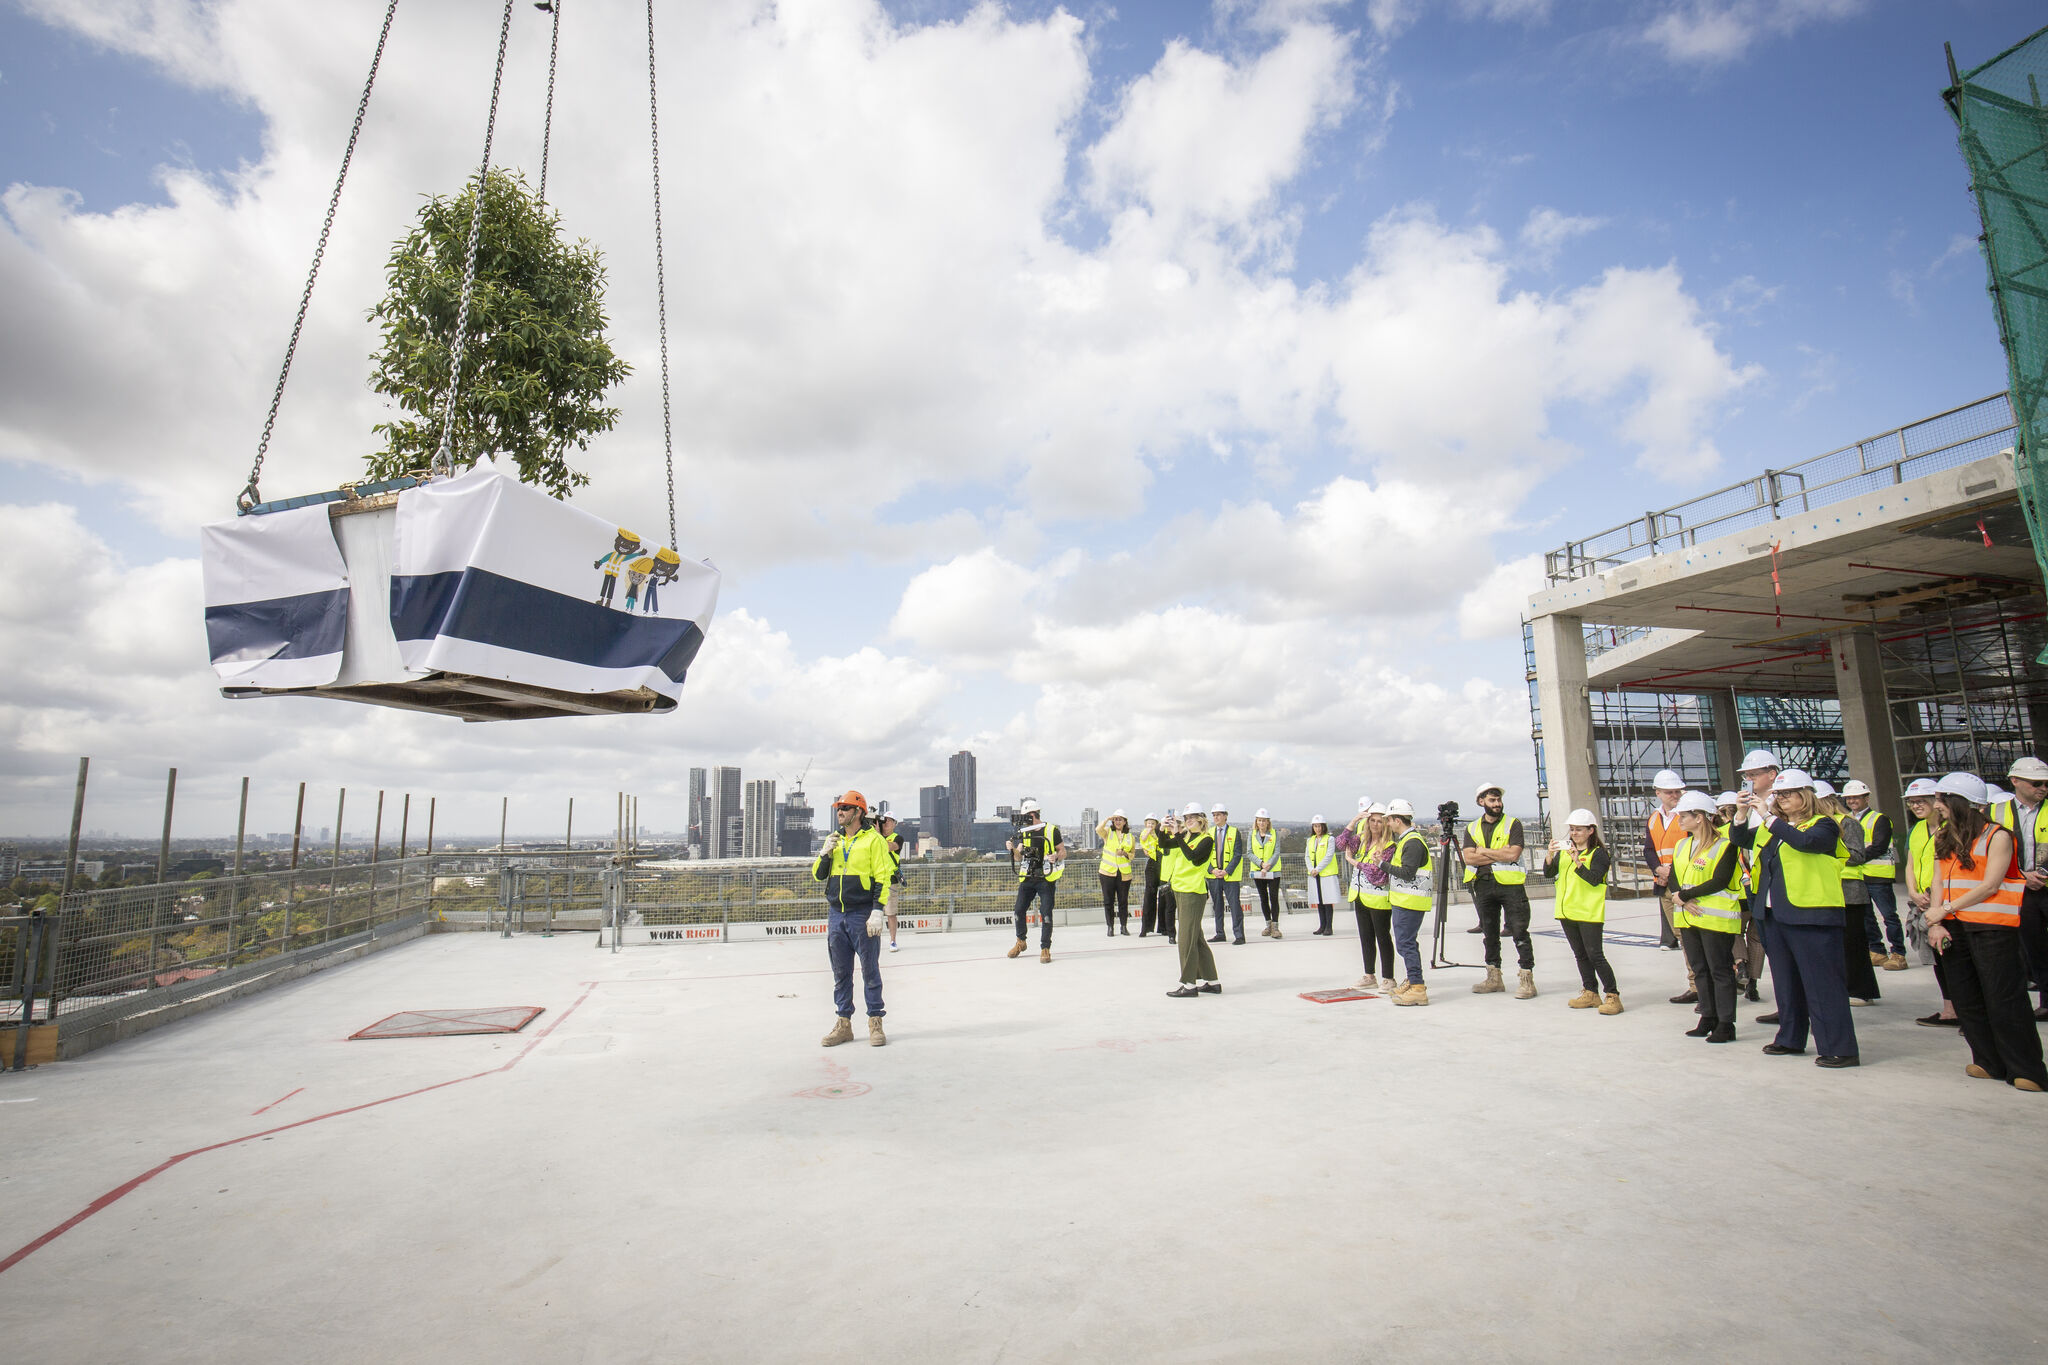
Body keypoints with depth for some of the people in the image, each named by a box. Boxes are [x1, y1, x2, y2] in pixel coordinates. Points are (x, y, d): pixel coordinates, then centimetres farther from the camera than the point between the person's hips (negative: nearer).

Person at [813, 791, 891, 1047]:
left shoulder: (873, 840, -5)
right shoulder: (833, 840, 13)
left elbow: (883, 877, -9)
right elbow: (817, 875, 15)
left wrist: (877, 911, -17)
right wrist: (826, 853, -3)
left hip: (862, 914, -5)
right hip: (836, 914, 6)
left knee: (870, 970, 2)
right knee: (841, 972, 10)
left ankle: (875, 1023, 11)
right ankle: (844, 1024, 19)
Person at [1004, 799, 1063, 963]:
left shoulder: (1051, 831, -5)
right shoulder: (1023, 833, 9)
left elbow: (1063, 852, 1)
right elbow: (1018, 859, 7)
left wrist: (1056, 857, -20)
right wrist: (1013, 849, -12)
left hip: (1046, 878, -5)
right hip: (1027, 879, 5)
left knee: (1046, 913, -6)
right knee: (1019, 910, 8)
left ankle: (1045, 948, 4)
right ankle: (1020, 942, 30)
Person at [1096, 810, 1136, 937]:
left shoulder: (1130, 837, 11)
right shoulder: (1108, 832, 6)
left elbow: (1133, 854, 13)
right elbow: (1098, 829, -16)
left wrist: (1125, 854, -7)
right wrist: (1108, 819, -13)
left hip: (1124, 873, 1)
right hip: (1108, 872, -1)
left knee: (1123, 900, 4)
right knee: (1108, 900, 1)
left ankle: (1124, 926, 16)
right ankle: (1110, 926, 11)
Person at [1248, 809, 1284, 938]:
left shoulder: (1275, 834, 0)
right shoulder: (1252, 834, 5)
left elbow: (1277, 853, -5)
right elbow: (1250, 853, -1)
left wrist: (1268, 866, -15)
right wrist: (1261, 864, -15)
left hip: (1273, 871, -2)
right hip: (1258, 871, 2)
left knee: (1274, 898, -7)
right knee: (1263, 898, 7)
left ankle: (1275, 926, -4)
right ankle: (1268, 925, 17)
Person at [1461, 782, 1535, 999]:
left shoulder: (1513, 825, 1)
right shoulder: (1472, 828, 11)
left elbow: (1513, 854, -13)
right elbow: (1469, 858, -3)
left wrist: (1484, 851, -7)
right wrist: (1500, 855, -11)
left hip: (1510, 884, -4)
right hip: (1483, 886, 4)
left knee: (1519, 932, -6)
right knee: (1490, 934, 11)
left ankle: (1527, 979, 0)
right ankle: (1494, 978, 20)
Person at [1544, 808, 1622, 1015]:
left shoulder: (1598, 853, -6)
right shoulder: (1564, 850, 11)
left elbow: (1594, 879, -19)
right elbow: (1548, 873, 3)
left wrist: (1577, 861, -29)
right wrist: (1550, 855, -13)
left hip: (1589, 912, -6)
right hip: (1567, 911, 6)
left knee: (1595, 955, -9)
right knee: (1581, 955, 12)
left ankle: (1613, 996, -1)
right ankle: (1590, 993, 21)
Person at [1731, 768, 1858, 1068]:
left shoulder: (1822, 825, -5)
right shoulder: (1771, 828, 14)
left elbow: (1803, 841, -24)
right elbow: (1740, 839, 9)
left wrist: (1767, 816, -25)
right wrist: (1742, 814, -7)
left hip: (1811, 916, -7)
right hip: (1775, 915, 7)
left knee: (1822, 983, -4)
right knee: (1785, 982, 16)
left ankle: (1840, 1048, 2)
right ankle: (1790, 1039, 26)